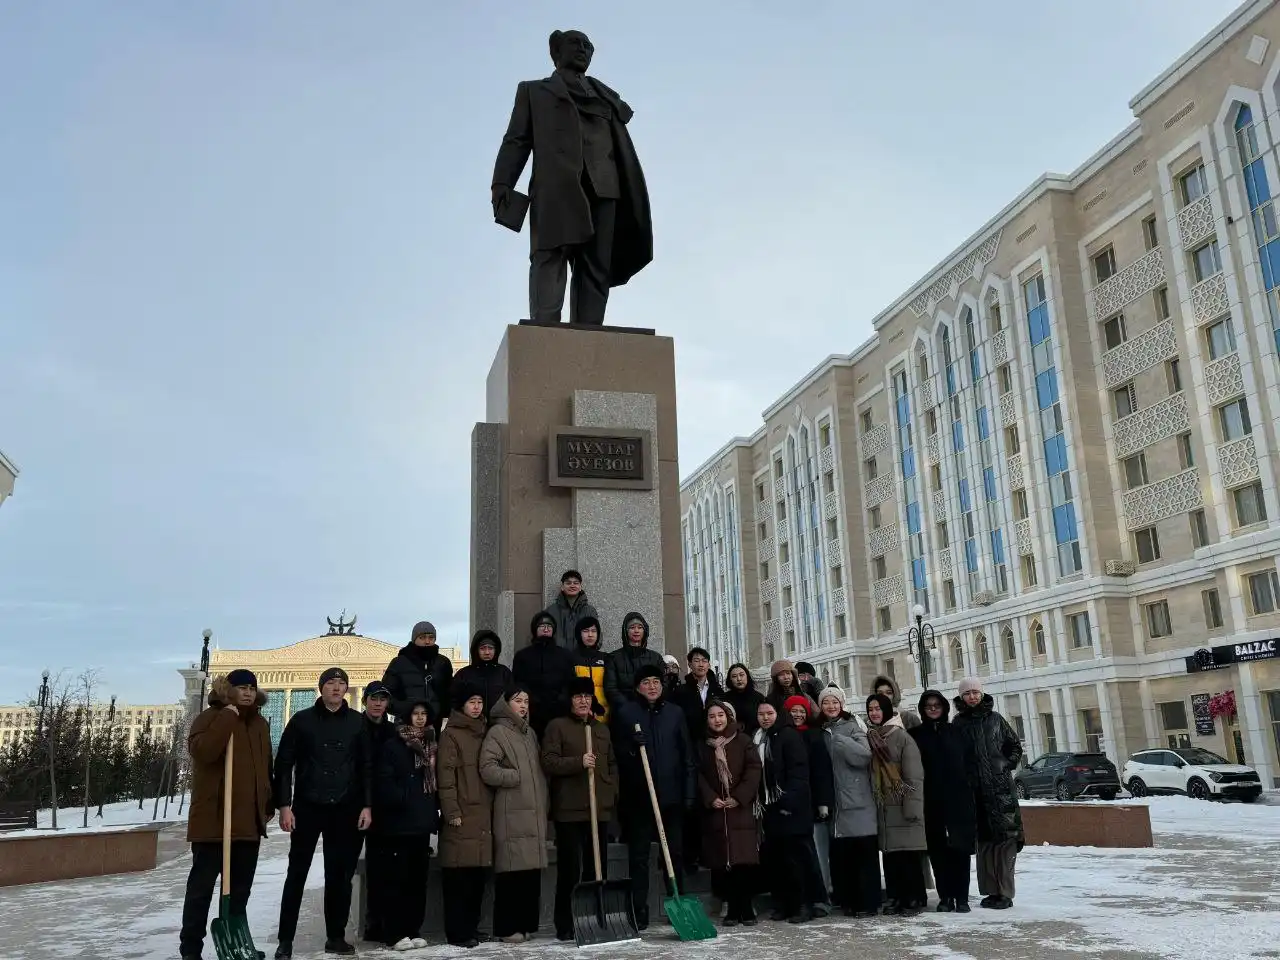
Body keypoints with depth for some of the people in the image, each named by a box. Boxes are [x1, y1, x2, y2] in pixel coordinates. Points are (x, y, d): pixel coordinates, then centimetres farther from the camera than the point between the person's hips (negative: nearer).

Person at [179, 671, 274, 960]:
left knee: (241, 887, 11)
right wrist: (228, 716, -23)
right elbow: (202, 751, -25)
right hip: (214, 818, -6)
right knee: (202, 885, 0)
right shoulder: (210, 717, -6)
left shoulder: (260, 724, 15)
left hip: (250, 820, 6)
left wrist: (268, 806, 20)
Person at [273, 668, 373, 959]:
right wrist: (284, 805, -7)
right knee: (297, 874, 2)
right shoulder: (302, 720, 3)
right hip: (307, 807, -1)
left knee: (340, 875, 5)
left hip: (345, 810, 1)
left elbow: (367, 767, 6)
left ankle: (336, 936, 15)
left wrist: (367, 805, -2)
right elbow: (284, 764, 1)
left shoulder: (358, 722, 6)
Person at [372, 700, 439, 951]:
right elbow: (383, 782, -14)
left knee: (418, 879, 8)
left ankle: (412, 930, 15)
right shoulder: (392, 745, -5)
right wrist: (404, 801, -17)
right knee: (397, 878, -3)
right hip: (399, 823, -6)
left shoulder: (431, 746, 15)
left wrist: (432, 812, 9)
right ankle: (395, 934, 3)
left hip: (422, 822, 6)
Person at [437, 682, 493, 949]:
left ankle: (471, 927, 18)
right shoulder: (451, 735, -3)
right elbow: (445, 777, -9)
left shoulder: (483, 734, 17)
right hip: (461, 815, -6)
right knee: (458, 875, -4)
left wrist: (492, 810, 14)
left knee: (478, 874, 8)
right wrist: (452, 812, -15)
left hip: (483, 814, 6)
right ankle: (457, 931, 3)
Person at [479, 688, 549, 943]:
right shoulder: (497, 732, -3)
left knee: (532, 869, 7)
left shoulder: (530, 733, 20)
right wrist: (517, 777, -8)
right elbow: (487, 769, -14)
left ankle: (527, 923, 15)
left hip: (534, 812, 7)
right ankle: (507, 927, 3)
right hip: (512, 813, -7)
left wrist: (543, 803, 15)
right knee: (511, 869, -6)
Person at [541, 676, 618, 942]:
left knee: (597, 867, 8)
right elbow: (548, 761, -9)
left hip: (600, 808, 5)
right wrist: (579, 762, -20)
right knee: (570, 870, -4)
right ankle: (565, 926, 4)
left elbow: (612, 764, 22)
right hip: (569, 809, -5)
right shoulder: (557, 726, 0)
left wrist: (612, 791, 7)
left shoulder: (602, 729, 17)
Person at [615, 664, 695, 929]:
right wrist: (631, 747, -18)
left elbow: (687, 754, 8)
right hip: (639, 796, -2)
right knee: (638, 855, 3)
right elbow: (617, 752, 3)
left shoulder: (675, 713, 8)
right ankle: (640, 910, 9)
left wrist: (689, 791, 3)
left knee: (675, 852, 8)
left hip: (671, 795, 2)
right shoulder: (626, 712, 2)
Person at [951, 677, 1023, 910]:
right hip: (974, 790, 1)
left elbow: (1015, 745, 13)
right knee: (984, 840, 5)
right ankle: (991, 890, 13)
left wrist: (1008, 765, 0)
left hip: (1000, 788, -1)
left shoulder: (995, 719, 6)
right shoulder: (958, 723, 6)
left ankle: (1005, 893, -2)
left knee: (1005, 839, -6)